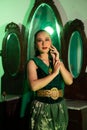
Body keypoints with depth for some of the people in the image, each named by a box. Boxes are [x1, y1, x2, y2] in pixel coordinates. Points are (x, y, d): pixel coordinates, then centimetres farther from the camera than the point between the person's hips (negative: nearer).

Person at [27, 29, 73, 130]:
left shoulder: (57, 60, 10)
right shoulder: (33, 62, -5)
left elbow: (69, 81, -3)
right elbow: (34, 86, -21)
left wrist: (58, 61, -8)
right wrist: (54, 73, -17)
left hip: (60, 107, 5)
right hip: (42, 107, -4)